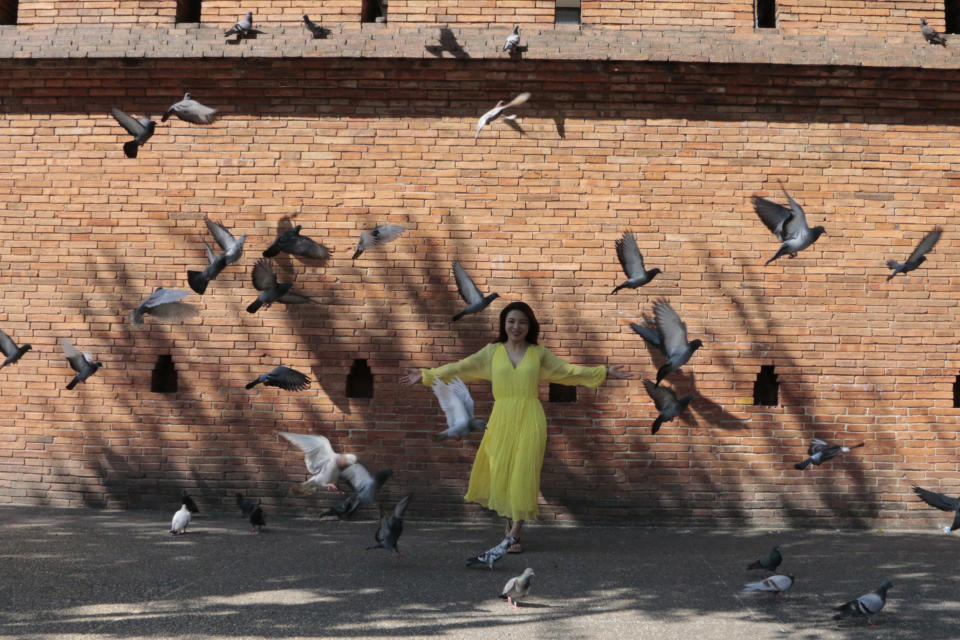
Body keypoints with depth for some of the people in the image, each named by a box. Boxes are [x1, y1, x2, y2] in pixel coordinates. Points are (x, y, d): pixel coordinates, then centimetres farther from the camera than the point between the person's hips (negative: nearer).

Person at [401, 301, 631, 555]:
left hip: (530, 419, -1)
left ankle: (514, 534, 3)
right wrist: (426, 375, 1)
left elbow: (568, 371, 11)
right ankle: (511, 521, 28)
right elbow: (460, 369, 6)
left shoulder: (539, 353, 7)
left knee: (523, 474, -4)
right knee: (501, 473, 4)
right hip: (501, 418, 1)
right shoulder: (492, 352, 7)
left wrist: (604, 372, 7)